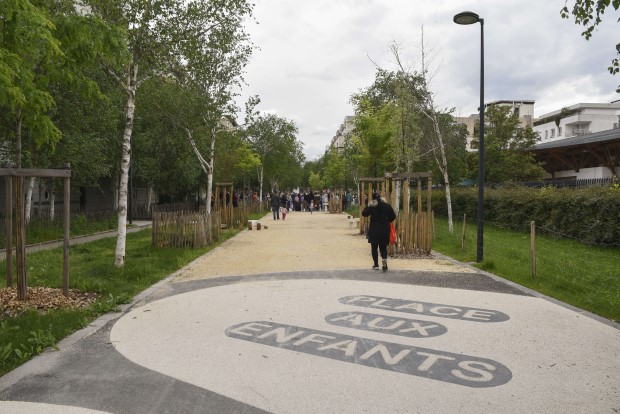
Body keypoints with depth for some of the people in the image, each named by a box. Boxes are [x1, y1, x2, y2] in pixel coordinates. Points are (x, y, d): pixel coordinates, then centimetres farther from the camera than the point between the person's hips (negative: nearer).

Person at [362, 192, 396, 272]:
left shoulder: (371, 206, -8)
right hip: (385, 229, 2)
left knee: (374, 247, 10)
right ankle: (384, 261, -15)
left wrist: (368, 206, 4)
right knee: (383, 247, 10)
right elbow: (393, 216, 4)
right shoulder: (387, 206, 0)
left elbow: (364, 213, -4)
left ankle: (376, 264, 12)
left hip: (374, 229, -2)